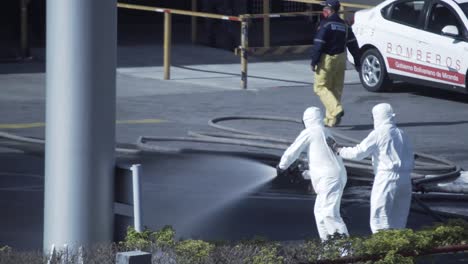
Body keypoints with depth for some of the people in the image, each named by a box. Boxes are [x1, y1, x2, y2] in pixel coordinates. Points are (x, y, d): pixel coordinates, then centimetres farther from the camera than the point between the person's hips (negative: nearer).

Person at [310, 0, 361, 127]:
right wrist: (357, 62, 16)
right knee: (336, 88, 13)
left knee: (321, 87, -1)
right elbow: (353, 45, 12)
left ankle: (336, 109, -21)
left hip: (327, 59, -7)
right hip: (341, 59, 7)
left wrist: (314, 62, -13)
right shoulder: (344, 25, 10)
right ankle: (331, 119, 16)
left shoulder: (325, 25, -13)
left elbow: (318, 45, -17)